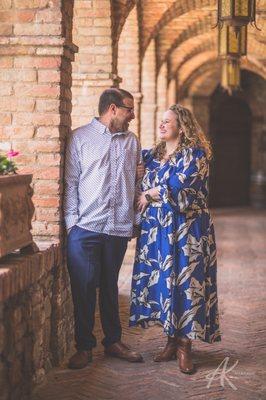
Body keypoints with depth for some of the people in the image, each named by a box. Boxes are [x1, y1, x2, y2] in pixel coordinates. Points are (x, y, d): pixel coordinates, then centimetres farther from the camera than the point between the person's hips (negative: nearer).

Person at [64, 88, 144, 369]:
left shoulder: (131, 141, 14)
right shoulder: (80, 138, 2)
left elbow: (136, 182, 16)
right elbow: (71, 182, 0)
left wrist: (135, 220, 9)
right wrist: (72, 221, -7)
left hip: (119, 228, 4)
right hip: (85, 228, -3)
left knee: (110, 286, 12)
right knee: (84, 287, -2)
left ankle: (113, 341, 22)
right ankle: (84, 347, 7)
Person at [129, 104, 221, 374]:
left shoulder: (194, 155, -7)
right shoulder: (154, 155, 14)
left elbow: (176, 189, -15)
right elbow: (143, 189, 22)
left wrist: (149, 194, -3)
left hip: (186, 230, -6)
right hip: (157, 229, 6)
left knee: (185, 282, -4)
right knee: (162, 281, 5)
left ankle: (184, 346, 4)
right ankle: (171, 341, 16)